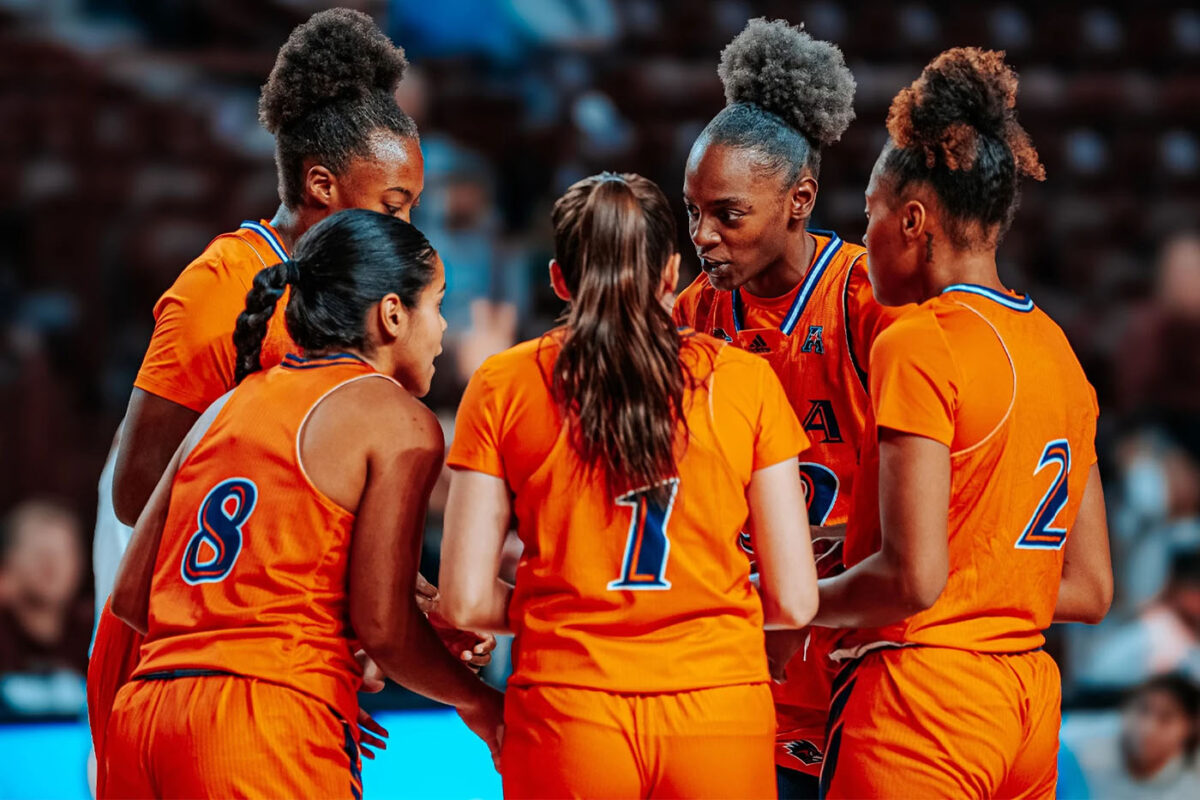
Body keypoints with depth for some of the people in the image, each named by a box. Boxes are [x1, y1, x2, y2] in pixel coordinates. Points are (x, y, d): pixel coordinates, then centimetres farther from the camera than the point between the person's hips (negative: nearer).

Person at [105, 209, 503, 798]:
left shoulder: (231, 404, 21)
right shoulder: (399, 423, 1)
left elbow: (130, 599, 18)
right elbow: (382, 625, -8)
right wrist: (478, 704, 10)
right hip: (271, 725, -7)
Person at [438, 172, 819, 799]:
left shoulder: (502, 387, 0)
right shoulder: (746, 381, 1)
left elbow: (465, 601, -3)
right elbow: (793, 601, 0)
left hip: (567, 719, 0)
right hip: (719, 713, 0)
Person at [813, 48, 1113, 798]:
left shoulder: (920, 344, -12)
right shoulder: (1057, 349, 12)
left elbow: (912, 578, -19)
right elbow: (1090, 590, 14)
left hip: (923, 697, -8)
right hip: (1031, 695, 8)